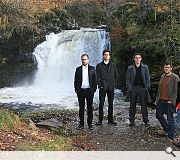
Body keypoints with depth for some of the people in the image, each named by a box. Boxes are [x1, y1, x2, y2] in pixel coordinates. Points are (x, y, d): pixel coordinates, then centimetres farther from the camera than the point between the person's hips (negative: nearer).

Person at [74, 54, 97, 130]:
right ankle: (81, 123, 12)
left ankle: (90, 123, 13)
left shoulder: (92, 69, 5)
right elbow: (76, 80, 8)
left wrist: (94, 89, -3)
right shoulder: (78, 69, 7)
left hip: (89, 91, -1)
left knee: (90, 108, 4)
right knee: (81, 108, 5)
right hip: (81, 91, 1)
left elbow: (95, 80, 5)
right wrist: (76, 89, 0)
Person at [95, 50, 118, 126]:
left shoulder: (113, 65, 13)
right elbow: (98, 77, 2)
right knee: (101, 103, -3)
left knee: (111, 104, 5)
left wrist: (115, 84, 2)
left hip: (111, 87, 2)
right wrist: (100, 85, -7)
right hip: (103, 87, -2)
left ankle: (110, 119, 13)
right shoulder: (99, 65, 6)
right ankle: (100, 120, 3)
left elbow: (115, 76, 12)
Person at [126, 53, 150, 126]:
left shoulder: (145, 67, 8)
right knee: (132, 105, 4)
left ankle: (146, 120, 7)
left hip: (142, 88, 0)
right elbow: (128, 79, 8)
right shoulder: (130, 68, 7)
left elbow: (147, 78, 8)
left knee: (144, 104, -1)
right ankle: (132, 121, 11)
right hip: (133, 88, 0)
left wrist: (147, 87, -2)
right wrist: (129, 88, -3)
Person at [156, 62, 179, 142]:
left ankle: (171, 137, 8)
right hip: (161, 101, 8)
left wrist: (171, 100, -17)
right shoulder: (162, 76, 12)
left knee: (170, 119, -2)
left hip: (169, 102, -7)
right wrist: (157, 98, 12)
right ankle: (166, 130, 36)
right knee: (158, 115, 17)